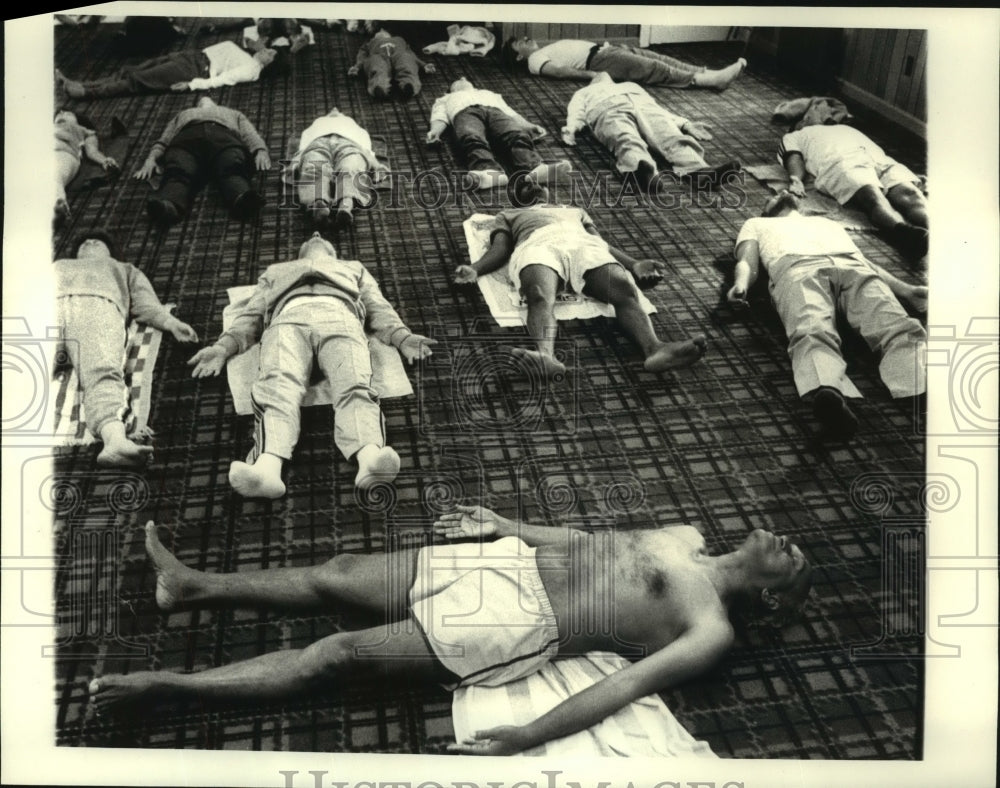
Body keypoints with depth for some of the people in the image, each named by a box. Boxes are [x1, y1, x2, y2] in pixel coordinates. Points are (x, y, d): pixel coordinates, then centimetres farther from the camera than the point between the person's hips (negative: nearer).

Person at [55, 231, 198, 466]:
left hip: (98, 305, -1)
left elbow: (144, 302, 24)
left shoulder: (124, 269, 43)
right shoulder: (55, 266, 47)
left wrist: (170, 321, 1)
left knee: (103, 374, -36)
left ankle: (115, 439, -64)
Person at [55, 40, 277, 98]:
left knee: (137, 79, -18)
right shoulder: (242, 55, 25)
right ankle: (78, 85, -8)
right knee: (130, 71, -3)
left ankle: (83, 91, -22)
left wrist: (192, 84, -26)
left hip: (195, 70, -9)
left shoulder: (252, 70, -4)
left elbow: (222, 79, -16)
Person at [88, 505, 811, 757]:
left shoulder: (711, 632, -8)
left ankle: (166, 684, 1)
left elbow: (625, 684, -19)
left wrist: (527, 738, -27)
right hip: (513, 561, 7)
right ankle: (193, 586, 23)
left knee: (339, 654, -10)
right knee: (338, 573, 7)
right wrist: (505, 524, 16)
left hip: (520, 628, -7)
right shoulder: (688, 537, 15)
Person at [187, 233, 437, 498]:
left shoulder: (354, 268, 44)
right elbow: (251, 314, 30)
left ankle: (369, 457, -63)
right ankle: (266, 467, -61)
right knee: (278, 385, -35)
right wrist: (223, 346, 7)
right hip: (289, 318, 0)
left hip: (340, 316, 0)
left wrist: (403, 337, 3)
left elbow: (379, 308, 26)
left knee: (354, 386, -35)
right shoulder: (276, 271, 45)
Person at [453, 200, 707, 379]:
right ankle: (546, 355, -69)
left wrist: (634, 264, 7)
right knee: (540, 296, -41)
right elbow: (500, 249, 21)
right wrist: (474, 270, -4)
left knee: (625, 289, -33)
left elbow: (601, 242, 28)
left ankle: (654, 348, -59)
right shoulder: (508, 215, 40)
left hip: (584, 244, 2)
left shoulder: (575, 211, 45)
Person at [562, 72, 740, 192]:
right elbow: (659, 107, 33)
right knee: (673, 138, -26)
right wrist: (684, 123, 21)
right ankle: (698, 169, -61)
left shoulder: (583, 93, 47)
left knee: (628, 141, -34)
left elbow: (576, 111, 22)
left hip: (610, 110, -1)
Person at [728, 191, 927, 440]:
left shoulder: (829, 223, 49)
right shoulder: (756, 224, 44)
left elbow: (866, 263, 32)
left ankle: (926, 389, -62)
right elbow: (747, 262, 21)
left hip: (852, 264, 3)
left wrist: (906, 290, 12)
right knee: (813, 333, -39)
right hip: (797, 267, -3)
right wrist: (741, 284, -6)